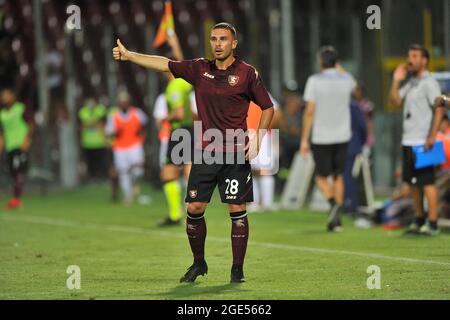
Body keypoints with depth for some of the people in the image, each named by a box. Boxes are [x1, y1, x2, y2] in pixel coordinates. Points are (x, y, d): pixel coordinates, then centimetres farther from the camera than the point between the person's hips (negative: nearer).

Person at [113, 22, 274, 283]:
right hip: (205, 153, 3)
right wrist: (128, 55, 4)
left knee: (237, 210, -4)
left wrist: (258, 139, -7)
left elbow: (268, 107, 4)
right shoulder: (200, 69, 8)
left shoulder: (247, 73, -2)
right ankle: (199, 263, 17)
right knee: (194, 208, 0)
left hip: (236, 154, -3)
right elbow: (165, 64, 9)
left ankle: (238, 269, 5)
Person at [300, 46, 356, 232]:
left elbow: (309, 112, -11)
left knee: (322, 177, 9)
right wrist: (337, 67, 30)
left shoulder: (314, 81, -9)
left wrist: (304, 139, -6)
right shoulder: (346, 79, 2)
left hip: (321, 138, -3)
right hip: (342, 136, 3)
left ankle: (333, 203, -18)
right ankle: (336, 219, 10)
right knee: (338, 176, 14)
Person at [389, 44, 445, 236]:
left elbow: (439, 110, -16)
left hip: (422, 142, -9)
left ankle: (432, 224, -7)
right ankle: (419, 220, 21)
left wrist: (432, 136, -21)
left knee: (427, 182, -8)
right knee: (413, 183, 12)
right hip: (408, 141, 9)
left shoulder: (429, 83, -9)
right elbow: (395, 101, 13)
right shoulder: (410, 83, 16)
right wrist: (396, 81, 3)